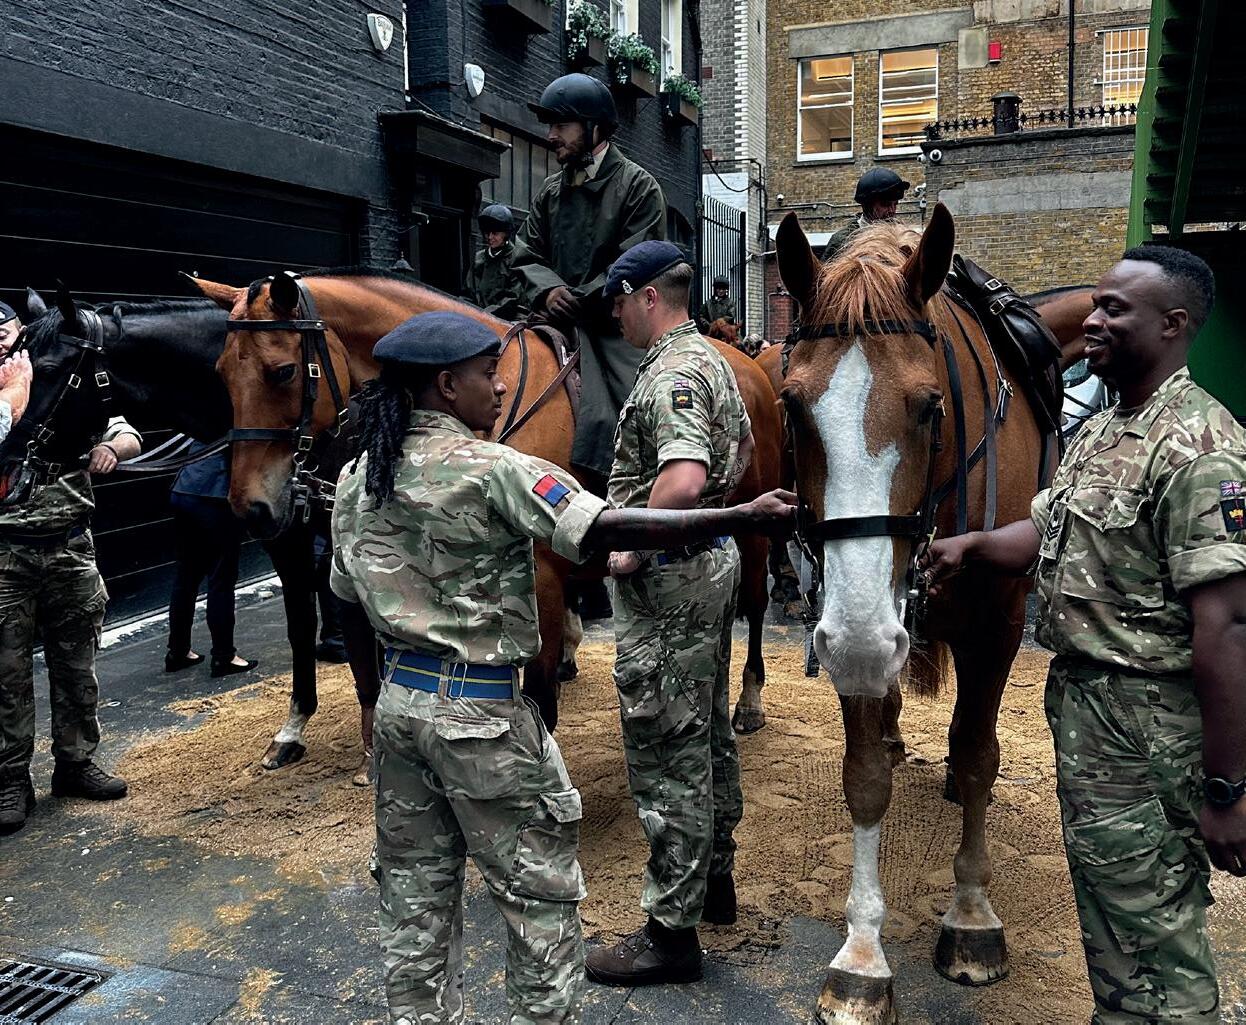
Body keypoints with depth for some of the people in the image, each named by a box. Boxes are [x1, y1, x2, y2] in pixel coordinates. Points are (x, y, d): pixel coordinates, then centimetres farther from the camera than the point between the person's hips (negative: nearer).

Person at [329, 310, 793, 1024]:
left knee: (416, 892, 19)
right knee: (543, 892, 11)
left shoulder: (359, 477, 4)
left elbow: (351, 603, 10)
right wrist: (745, 517, -26)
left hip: (399, 702, 7)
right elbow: (609, 529, -27)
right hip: (479, 712, -7)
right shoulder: (492, 471, -18)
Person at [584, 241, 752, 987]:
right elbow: (744, 448, 26)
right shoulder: (713, 361, 12)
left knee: (669, 754, -2)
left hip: (669, 579, -11)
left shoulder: (670, 375, -20)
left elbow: (682, 481, -35)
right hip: (716, 559, 11)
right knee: (710, 734, 20)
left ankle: (672, 930, 10)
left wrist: (630, 549, -22)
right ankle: (715, 878, 36)